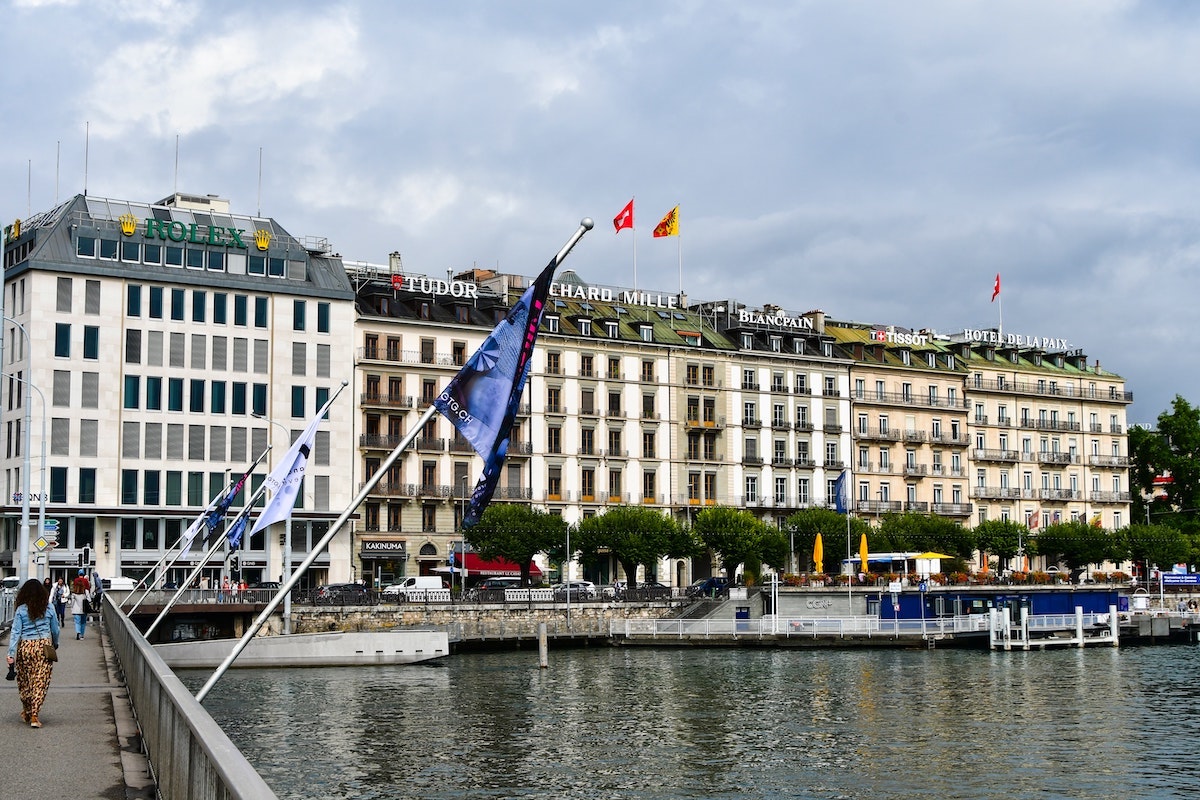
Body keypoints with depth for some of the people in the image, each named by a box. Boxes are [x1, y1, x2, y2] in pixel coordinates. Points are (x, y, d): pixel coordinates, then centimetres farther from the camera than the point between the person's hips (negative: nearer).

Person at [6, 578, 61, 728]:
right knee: (40, 682, 2)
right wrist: (55, 644, 27)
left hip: (25, 647, 0)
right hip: (44, 646, 0)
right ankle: (34, 715, -3)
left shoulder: (21, 610, -3)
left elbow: (15, 632, -7)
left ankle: (26, 713, 28)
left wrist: (11, 654, -9)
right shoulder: (48, 608, 0)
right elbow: (55, 630, 9)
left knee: (24, 681, 15)